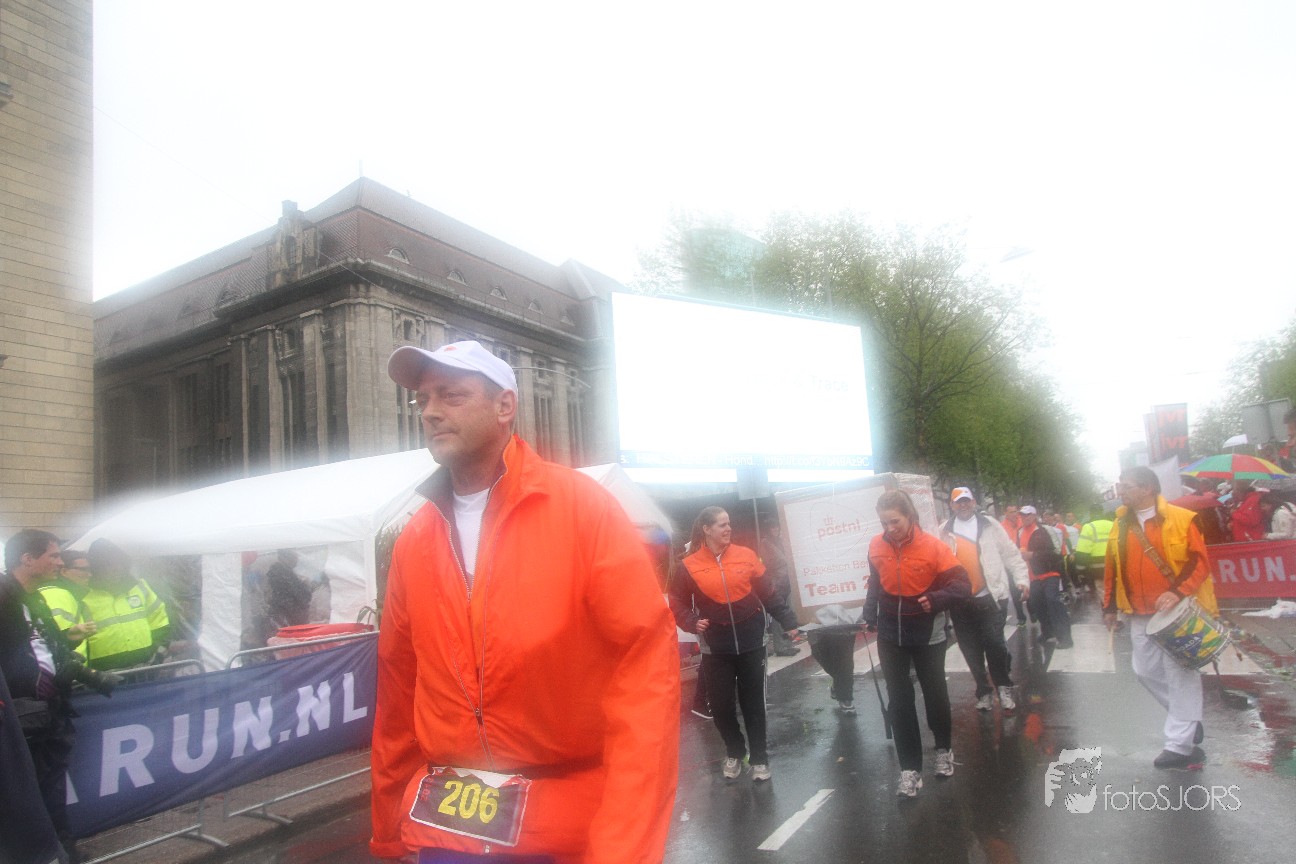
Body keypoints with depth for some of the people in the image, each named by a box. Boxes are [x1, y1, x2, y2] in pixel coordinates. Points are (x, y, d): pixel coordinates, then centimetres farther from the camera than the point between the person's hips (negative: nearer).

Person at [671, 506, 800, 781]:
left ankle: (759, 757, 27)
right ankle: (734, 752, 31)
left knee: (753, 702, 9)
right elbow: (677, 602, 3)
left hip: (751, 642, 1)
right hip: (716, 647, 0)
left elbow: (768, 594, 2)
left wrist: (788, 622, -1)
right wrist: (692, 622, -14)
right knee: (720, 703, 5)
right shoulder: (689, 565, -6)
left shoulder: (746, 555, -2)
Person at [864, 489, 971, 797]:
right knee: (898, 701, 3)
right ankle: (910, 768, 12)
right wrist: (870, 615, -1)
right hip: (890, 635, 3)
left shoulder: (932, 545, -18)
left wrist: (936, 600, -31)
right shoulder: (876, 547, -7)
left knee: (935, 693, 16)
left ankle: (944, 750, 40)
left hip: (927, 634, -2)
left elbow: (962, 585, -16)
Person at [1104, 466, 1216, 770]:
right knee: (1146, 670, 9)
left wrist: (1178, 591, -25)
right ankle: (1189, 720, 30)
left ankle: (1180, 744, 7)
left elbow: (1200, 562, -12)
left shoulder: (1181, 519, -9)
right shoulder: (1120, 525, 7)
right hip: (1140, 615, 6)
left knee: (1181, 673, 0)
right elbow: (1113, 568, 12)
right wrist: (1109, 607, 13)